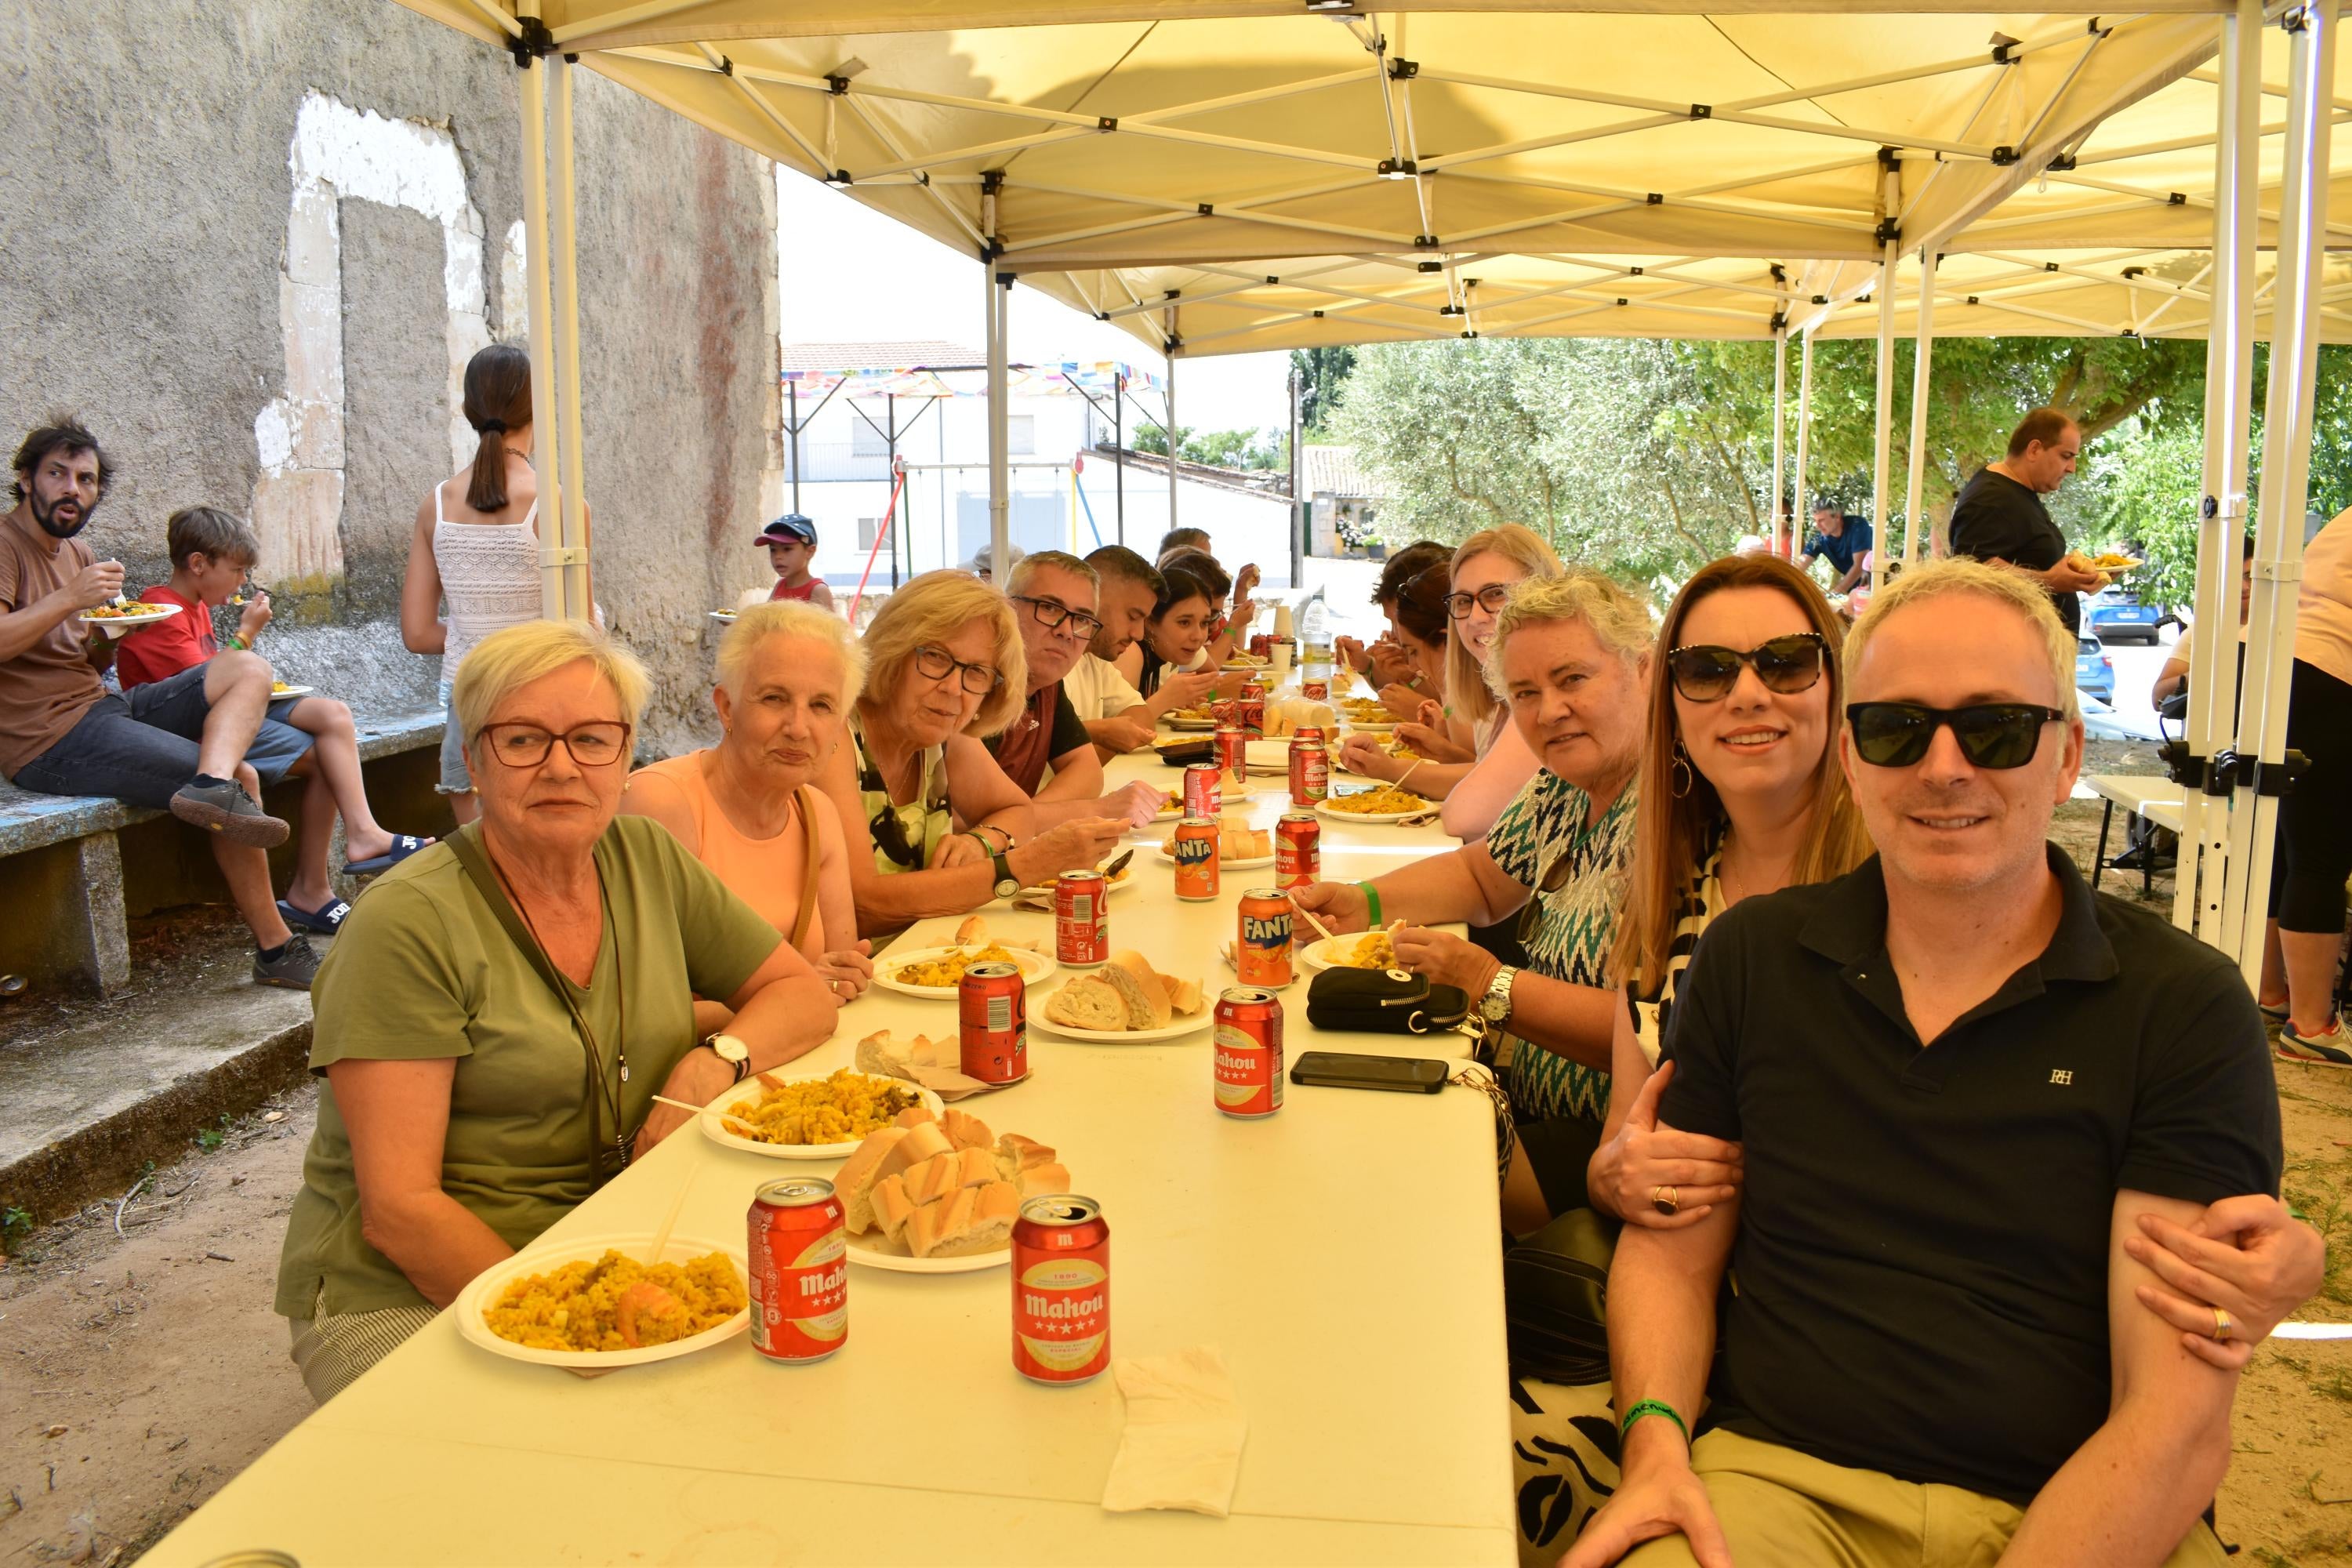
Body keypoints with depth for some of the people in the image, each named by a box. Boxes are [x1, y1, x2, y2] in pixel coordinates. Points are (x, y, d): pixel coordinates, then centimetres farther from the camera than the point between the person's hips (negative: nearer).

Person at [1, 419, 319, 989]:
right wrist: (69, 599, -22)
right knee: (242, 778, -17)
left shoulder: (76, 553, 19)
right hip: (51, 739, -8)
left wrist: (110, 636, 1)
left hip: (103, 706, 9)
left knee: (247, 668, -11)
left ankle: (212, 787, -32)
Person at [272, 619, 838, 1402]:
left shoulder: (646, 858, 3)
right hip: (407, 1300, -5)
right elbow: (397, 1208, -16)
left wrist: (715, 1060, -10)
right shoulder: (407, 925, -13)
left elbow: (803, 993, 11)